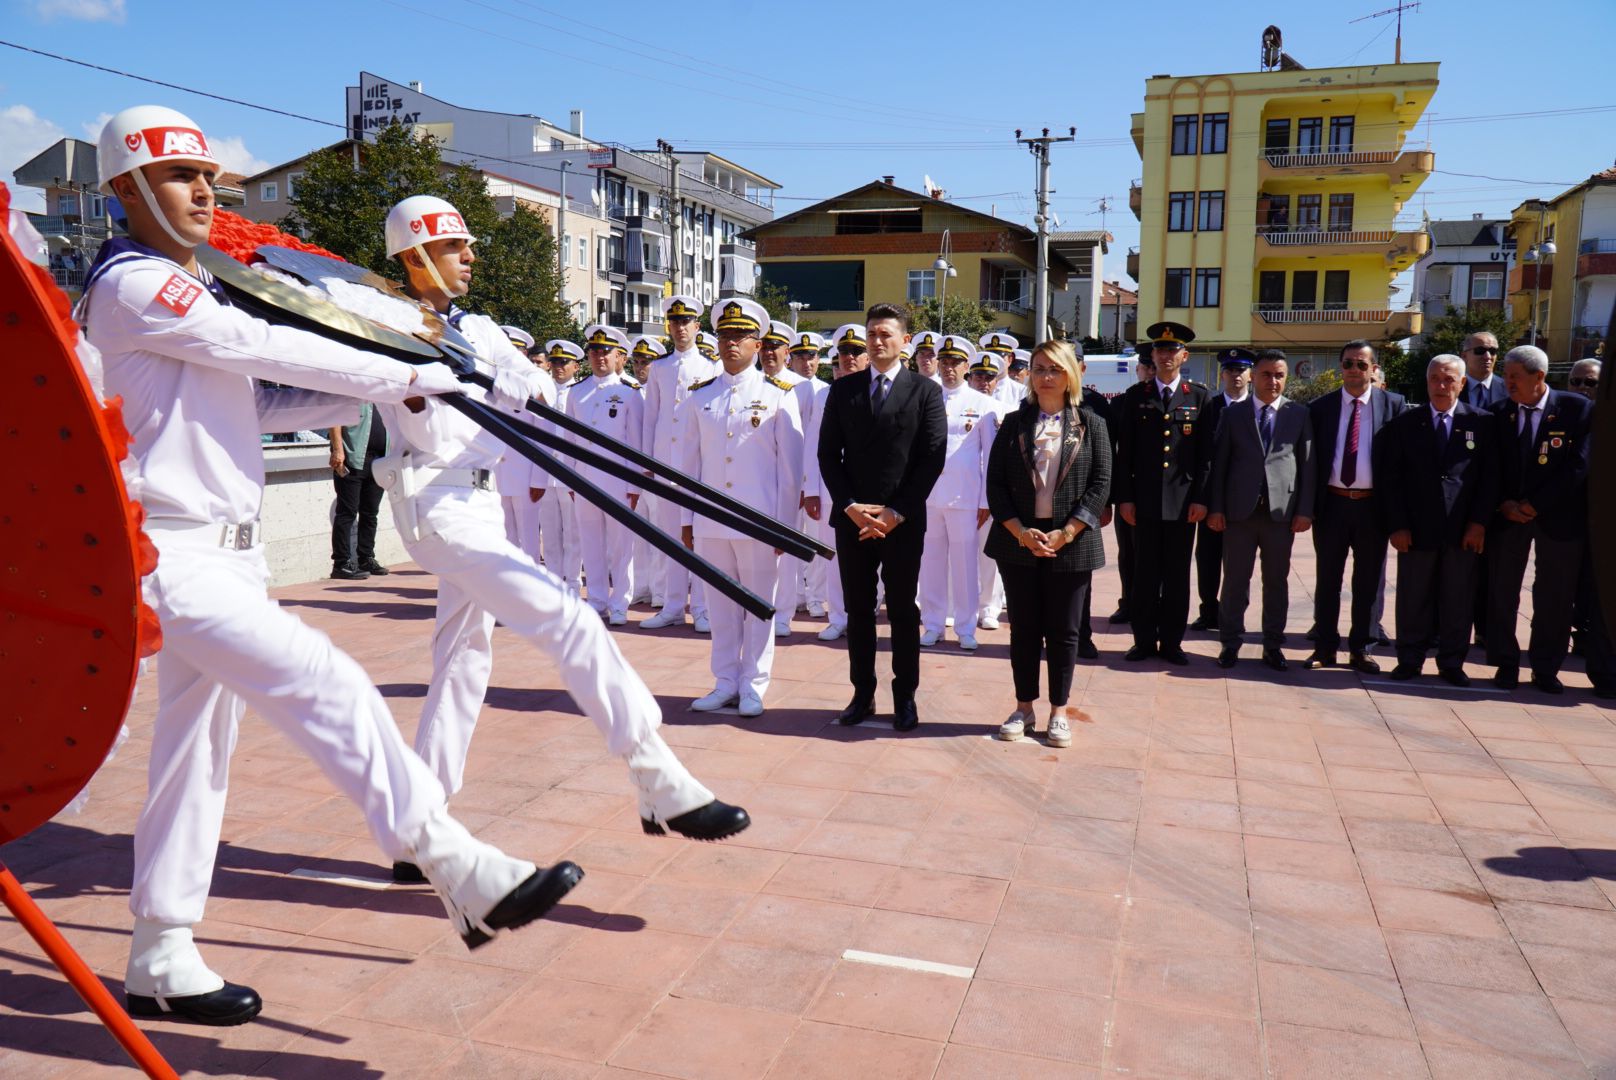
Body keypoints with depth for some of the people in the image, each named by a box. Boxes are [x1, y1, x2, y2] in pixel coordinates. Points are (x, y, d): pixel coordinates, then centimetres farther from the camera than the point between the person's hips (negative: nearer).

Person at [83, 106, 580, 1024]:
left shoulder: (194, 292, 21)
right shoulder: (133, 283, -8)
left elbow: (258, 402, 16)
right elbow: (269, 348, -14)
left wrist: (376, 396, 4)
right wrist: (410, 378, -9)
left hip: (230, 551, 10)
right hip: (173, 557, -10)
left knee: (197, 751, 12)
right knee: (328, 683, -21)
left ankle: (160, 961, 23)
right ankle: (464, 875, -21)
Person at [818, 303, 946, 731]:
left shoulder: (925, 391, 0)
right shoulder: (843, 390, 8)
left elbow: (932, 458, -5)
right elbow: (828, 454, 4)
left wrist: (897, 512, -11)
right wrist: (849, 506, -8)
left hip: (904, 521, -2)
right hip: (851, 517, 3)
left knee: (903, 611, 6)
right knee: (858, 610, 9)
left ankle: (905, 696, 16)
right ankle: (862, 693, 19)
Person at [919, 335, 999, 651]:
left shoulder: (983, 405, 4)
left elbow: (990, 456, 4)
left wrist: (986, 501, -1)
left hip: (965, 498, -2)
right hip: (927, 496, 2)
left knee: (965, 563, 2)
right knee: (931, 562, 6)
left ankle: (966, 628, 13)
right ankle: (933, 625, 17)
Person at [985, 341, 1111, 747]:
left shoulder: (1091, 425, 4)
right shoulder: (1014, 423, 7)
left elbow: (1100, 484, -3)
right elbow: (996, 482, 2)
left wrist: (1065, 534, -13)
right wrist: (1021, 532, -10)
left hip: (1071, 543, -1)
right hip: (1019, 541, 1)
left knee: (1063, 630, 5)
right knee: (1024, 627, 7)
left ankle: (1059, 712, 16)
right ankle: (1024, 709, 17)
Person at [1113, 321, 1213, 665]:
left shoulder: (1200, 397, 6)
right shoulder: (1136, 396, 7)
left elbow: (1206, 453, 3)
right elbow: (1124, 452, 4)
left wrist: (1200, 498, -5)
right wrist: (1124, 497, -2)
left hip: (1183, 502, 0)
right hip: (1144, 500, 0)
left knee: (1177, 576, 6)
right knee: (1145, 575, 5)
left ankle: (1172, 642, 15)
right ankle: (1144, 641, 14)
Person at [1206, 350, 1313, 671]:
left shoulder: (1299, 414, 7)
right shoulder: (1233, 413, 6)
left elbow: (1308, 464, 4)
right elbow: (1219, 463, 4)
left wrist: (1305, 510, -3)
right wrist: (1215, 508, -3)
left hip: (1282, 510, 1)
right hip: (1240, 510, 0)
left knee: (1276, 581, 8)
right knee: (1235, 580, 4)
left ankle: (1273, 645, 18)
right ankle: (1230, 642, 15)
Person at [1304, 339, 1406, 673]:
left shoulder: (1393, 404, 2)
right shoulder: (1320, 407, 4)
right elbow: (1311, 457, 3)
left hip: (1372, 505, -1)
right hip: (1332, 503, 1)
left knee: (1369, 581, 8)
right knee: (1327, 579, 8)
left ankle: (1361, 649, 19)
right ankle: (1325, 647, 18)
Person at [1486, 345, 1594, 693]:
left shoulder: (1578, 408, -4)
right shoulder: (1499, 413, 4)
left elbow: (1579, 464, -10)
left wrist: (1536, 504, -14)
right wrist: (1504, 503, -9)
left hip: (1558, 516, -2)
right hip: (1507, 513, 2)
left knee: (1555, 596, 4)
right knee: (1502, 590, 3)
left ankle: (1546, 668, 16)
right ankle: (1506, 664, 15)